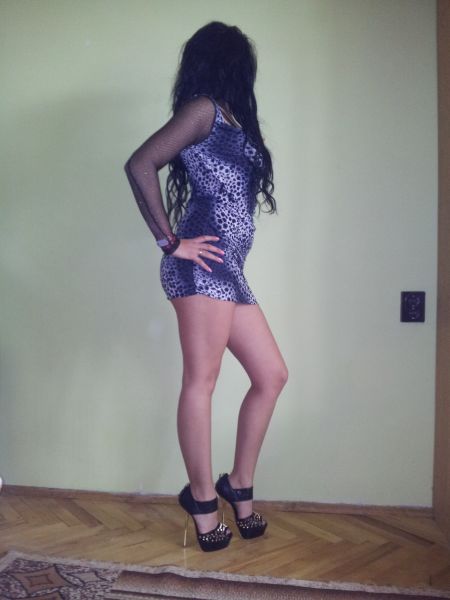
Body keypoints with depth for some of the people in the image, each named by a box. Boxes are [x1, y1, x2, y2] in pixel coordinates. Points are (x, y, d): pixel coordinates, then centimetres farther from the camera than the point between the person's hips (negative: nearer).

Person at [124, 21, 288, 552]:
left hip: (228, 268, 9)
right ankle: (203, 499, 7)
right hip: (203, 265, -9)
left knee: (272, 375, 8)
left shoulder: (229, 119, 26)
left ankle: (238, 485, 18)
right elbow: (140, 165, -12)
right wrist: (170, 242, -11)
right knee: (202, 380, -5)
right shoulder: (204, 109, 0)